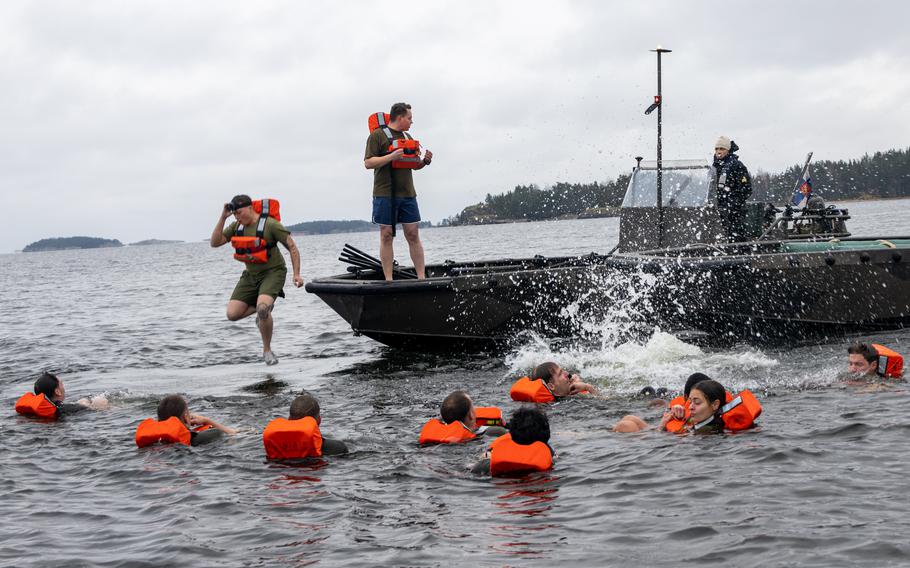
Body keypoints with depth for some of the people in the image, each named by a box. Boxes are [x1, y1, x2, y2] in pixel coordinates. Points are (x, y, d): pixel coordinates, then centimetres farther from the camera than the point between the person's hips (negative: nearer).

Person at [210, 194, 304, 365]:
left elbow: (292, 247, -11)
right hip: (250, 275, 6)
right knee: (232, 314, -7)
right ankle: (264, 307, 20)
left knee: (262, 309, -30)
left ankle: (267, 350, -10)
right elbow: (215, 242, -2)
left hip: (272, 273, -6)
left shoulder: (270, 224, -15)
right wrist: (223, 217, -10)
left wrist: (296, 274, -17)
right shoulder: (237, 226, 3)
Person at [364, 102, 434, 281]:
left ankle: (422, 277, 3)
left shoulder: (407, 137, 19)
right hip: (385, 195, -6)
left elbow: (413, 165, 25)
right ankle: (388, 279, 0)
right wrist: (391, 156, -21)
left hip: (407, 194, 6)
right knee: (386, 235, -2)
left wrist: (425, 161, 4)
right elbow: (368, 163, -10)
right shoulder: (378, 135, -3)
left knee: (413, 235, 2)